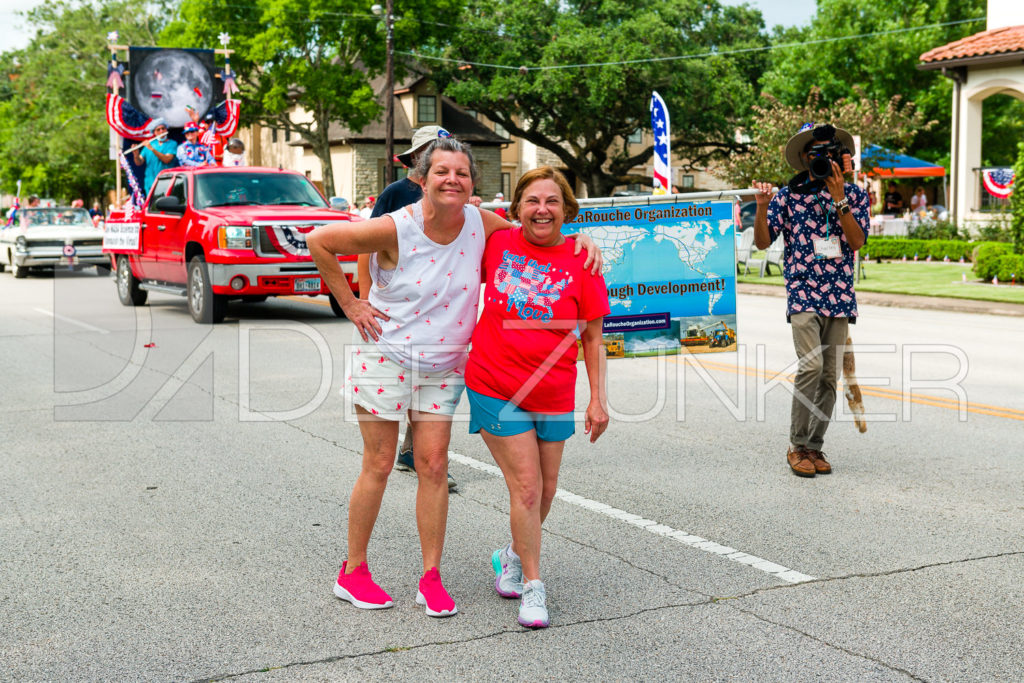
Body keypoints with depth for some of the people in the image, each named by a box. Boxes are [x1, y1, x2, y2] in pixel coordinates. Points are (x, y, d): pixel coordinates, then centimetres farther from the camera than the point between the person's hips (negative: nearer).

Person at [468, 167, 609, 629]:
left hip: (554, 395, 1)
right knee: (526, 487, -5)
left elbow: (593, 337, 0)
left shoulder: (581, 261, -5)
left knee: (545, 490, 13)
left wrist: (597, 399, -3)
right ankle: (532, 586, 11)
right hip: (495, 388, -1)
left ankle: (513, 556, 41)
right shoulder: (497, 244, -4)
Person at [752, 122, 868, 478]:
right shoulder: (789, 195, 4)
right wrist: (762, 206, -13)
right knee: (811, 365, -19)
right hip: (803, 292, -3)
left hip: (840, 296, 3)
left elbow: (857, 241, -4)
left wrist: (839, 199, -12)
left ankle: (815, 447, 15)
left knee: (829, 375, 4)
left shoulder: (854, 194, 9)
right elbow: (763, 242, 3)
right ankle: (797, 446, -7)